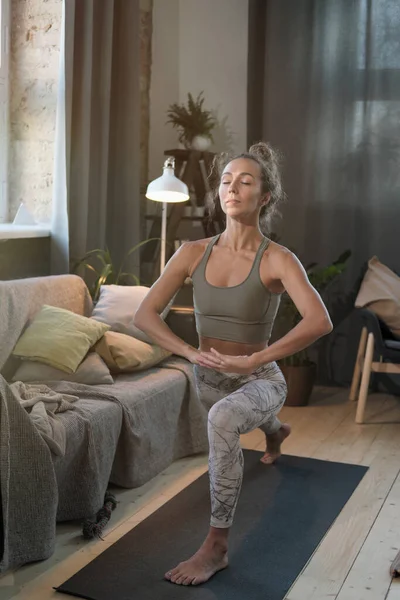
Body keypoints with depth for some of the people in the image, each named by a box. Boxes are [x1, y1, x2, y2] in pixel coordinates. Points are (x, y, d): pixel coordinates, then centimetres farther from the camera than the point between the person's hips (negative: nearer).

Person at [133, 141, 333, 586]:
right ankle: (276, 431, 76)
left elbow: (319, 321, -35)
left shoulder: (277, 260, -21)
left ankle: (216, 546, -21)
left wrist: (251, 361, -36)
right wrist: (191, 353, -27)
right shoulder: (194, 252, -10)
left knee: (223, 420, -38)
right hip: (208, 379, 6)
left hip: (259, 381, -5)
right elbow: (144, 315, -13)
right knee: (227, 420, 36)